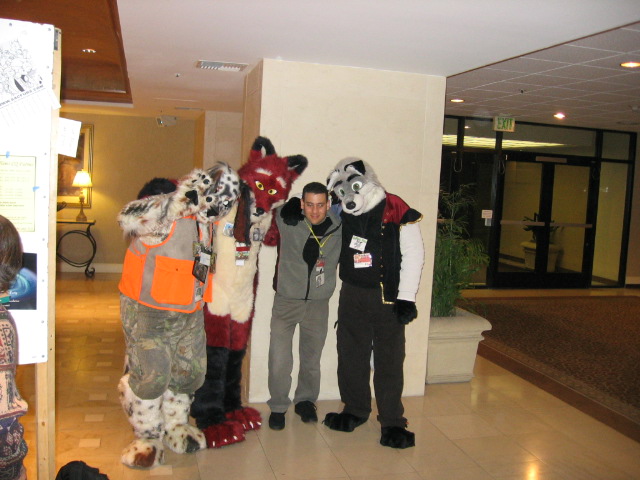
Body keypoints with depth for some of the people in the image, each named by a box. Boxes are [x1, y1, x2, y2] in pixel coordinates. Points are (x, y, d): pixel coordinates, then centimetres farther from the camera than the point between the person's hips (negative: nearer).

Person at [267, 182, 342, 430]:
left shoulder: (338, 228, -5)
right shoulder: (287, 220, -11)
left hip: (318, 303, 2)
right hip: (286, 300, -2)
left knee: (312, 358, 14)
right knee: (279, 359, -3)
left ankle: (305, 400, 36)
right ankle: (278, 406, 18)